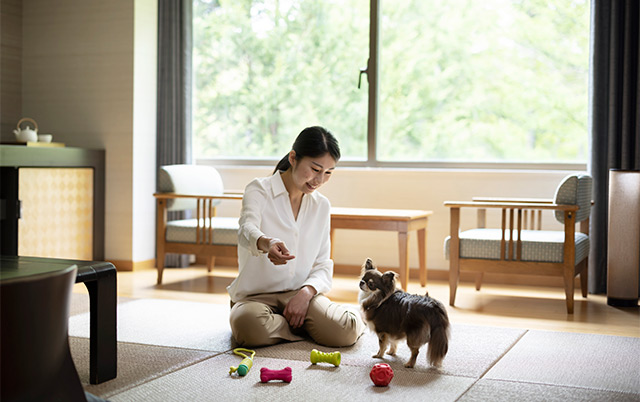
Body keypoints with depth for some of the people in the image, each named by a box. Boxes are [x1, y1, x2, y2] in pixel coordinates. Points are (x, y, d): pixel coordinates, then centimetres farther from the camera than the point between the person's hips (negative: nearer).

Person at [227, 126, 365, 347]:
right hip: (256, 295, -2)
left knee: (346, 332, -27)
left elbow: (323, 265, 8)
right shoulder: (259, 190, -6)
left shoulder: (322, 206, 10)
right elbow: (247, 229, -28)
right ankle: (303, 327, -8)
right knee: (249, 327, -37)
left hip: (302, 294, 2)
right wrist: (266, 243, -53)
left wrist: (306, 292, -15)